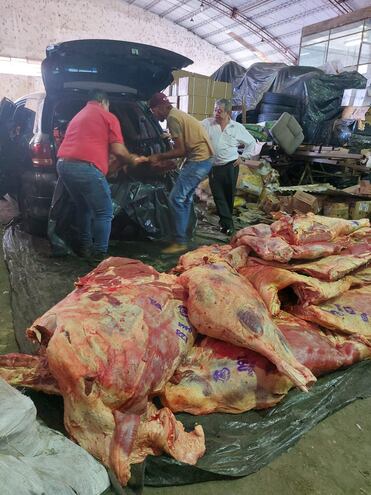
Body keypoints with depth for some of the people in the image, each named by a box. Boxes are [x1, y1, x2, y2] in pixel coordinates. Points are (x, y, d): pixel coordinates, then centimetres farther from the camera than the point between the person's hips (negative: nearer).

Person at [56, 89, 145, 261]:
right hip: (86, 167, -8)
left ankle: (84, 247, 29)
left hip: (63, 164, 8)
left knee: (83, 207, 23)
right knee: (104, 212, 2)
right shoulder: (108, 117, 8)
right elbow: (119, 151, -2)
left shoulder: (78, 116, 31)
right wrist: (132, 160, 18)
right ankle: (99, 254, 2)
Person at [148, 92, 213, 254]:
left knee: (176, 198, -9)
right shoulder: (178, 114, 19)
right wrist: (163, 160, 16)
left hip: (198, 160, -10)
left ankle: (180, 242, -5)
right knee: (185, 198, 14)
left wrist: (159, 157, -5)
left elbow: (180, 150, -15)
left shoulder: (172, 117, -11)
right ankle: (183, 237, 21)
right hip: (203, 159, 10)